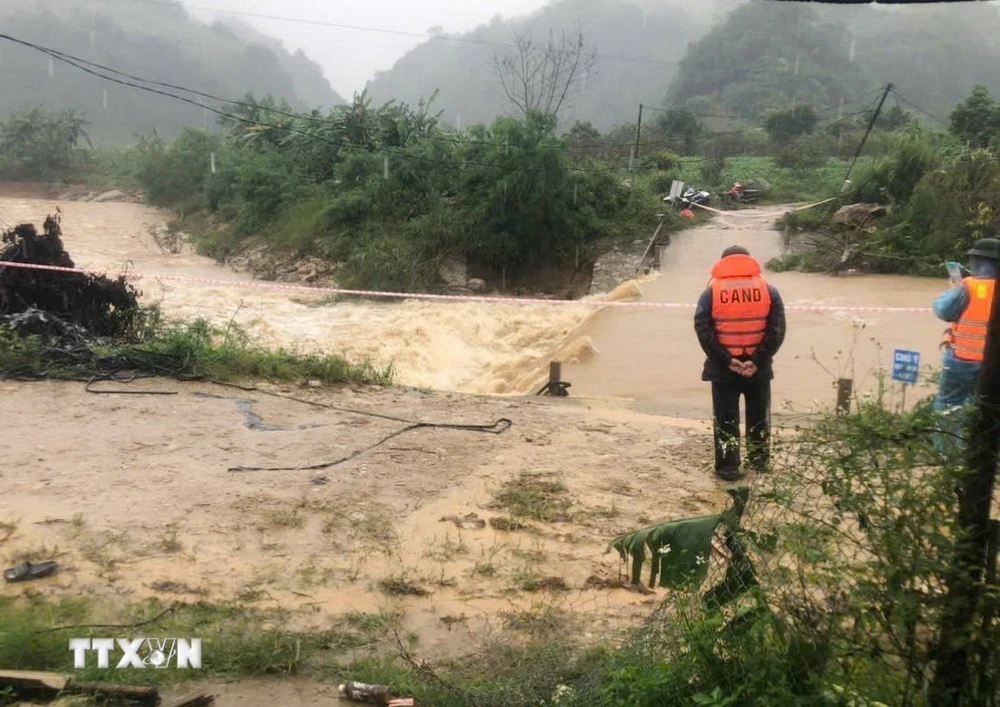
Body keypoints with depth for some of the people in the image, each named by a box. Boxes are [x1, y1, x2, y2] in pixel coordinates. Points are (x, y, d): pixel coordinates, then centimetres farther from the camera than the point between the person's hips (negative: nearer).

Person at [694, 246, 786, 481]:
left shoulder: (712, 291, -3)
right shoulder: (767, 290, 0)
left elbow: (703, 330, -12)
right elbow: (777, 330, -8)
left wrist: (726, 359, -12)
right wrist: (757, 360, -11)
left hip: (723, 367, -1)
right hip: (758, 366, 1)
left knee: (726, 419, 7)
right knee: (759, 416, 18)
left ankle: (728, 467, 9)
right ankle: (759, 461, 29)